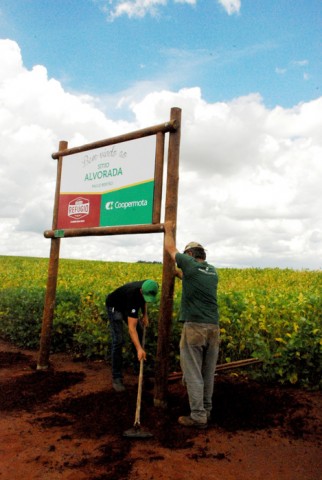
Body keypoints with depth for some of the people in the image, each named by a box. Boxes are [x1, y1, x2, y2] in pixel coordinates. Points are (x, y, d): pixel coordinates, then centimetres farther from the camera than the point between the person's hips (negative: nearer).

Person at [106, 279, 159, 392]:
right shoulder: (133, 296, -44)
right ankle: (117, 377, -6)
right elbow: (131, 328, -46)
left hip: (126, 305, 8)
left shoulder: (148, 288, -24)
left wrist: (145, 315, -6)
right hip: (114, 306, -7)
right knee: (118, 341, -17)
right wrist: (139, 349, -53)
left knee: (140, 334, 12)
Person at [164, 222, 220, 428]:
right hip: (213, 327, 7)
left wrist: (169, 230, 26)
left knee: (193, 373, 0)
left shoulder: (189, 264, -3)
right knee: (208, 372, 15)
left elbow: (170, 248, 11)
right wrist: (180, 274, 40)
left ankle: (198, 416, 4)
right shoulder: (213, 272, 14)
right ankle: (206, 410, 26)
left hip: (195, 326, -6)